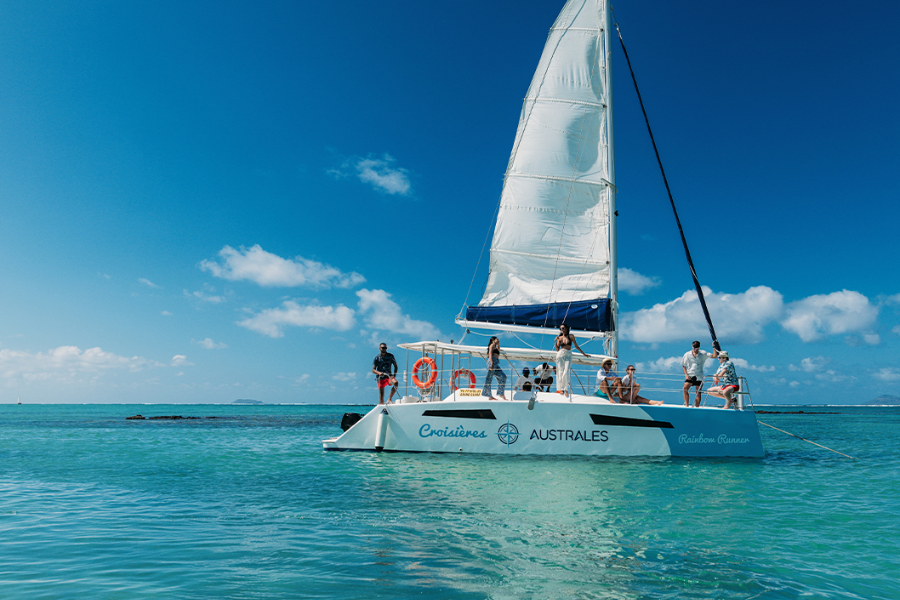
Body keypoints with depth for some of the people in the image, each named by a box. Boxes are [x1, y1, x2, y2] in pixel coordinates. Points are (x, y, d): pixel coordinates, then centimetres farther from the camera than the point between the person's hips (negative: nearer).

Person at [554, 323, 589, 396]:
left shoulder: (571, 336, 7)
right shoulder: (560, 338, 10)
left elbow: (576, 346, 14)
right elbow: (557, 349, 8)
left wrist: (584, 353, 17)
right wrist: (555, 341, -5)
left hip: (568, 355, -1)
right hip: (560, 354, 1)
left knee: (566, 372, -14)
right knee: (560, 372, -2)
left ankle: (565, 390, -8)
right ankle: (560, 389, 4)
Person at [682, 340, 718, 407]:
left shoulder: (703, 353, 5)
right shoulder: (687, 354, 4)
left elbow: (714, 356, 2)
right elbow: (683, 366, 8)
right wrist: (686, 375, -4)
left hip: (699, 376, 1)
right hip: (690, 376, -1)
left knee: (698, 393, 0)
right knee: (685, 388, -21)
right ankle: (687, 405, -16)